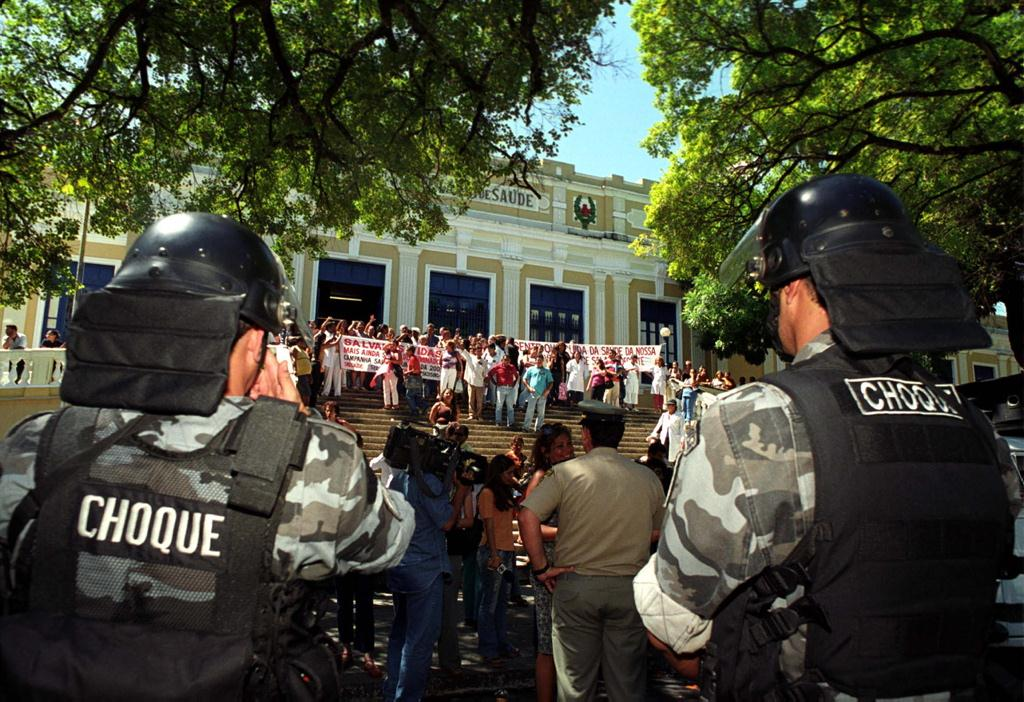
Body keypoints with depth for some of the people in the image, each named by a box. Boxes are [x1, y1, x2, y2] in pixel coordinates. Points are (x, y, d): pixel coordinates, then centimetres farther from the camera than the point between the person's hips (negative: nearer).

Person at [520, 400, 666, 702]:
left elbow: (527, 517, -16)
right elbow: (659, 532, 10)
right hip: (630, 587, 2)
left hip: (576, 584, -2)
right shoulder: (647, 477, 1)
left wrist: (541, 567, -7)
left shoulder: (567, 472, -7)